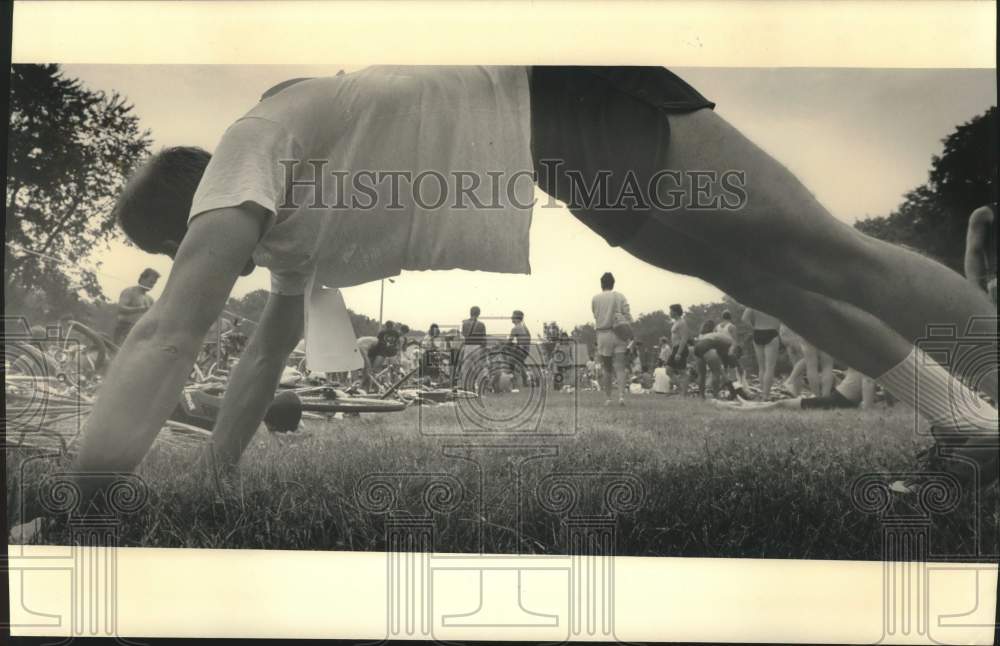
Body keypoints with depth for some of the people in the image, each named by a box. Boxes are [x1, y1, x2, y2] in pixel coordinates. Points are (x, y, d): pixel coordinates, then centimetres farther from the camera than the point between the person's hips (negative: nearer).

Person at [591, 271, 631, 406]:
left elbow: (596, 316, 1)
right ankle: (621, 395, -15)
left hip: (603, 335, 0)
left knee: (606, 368, 10)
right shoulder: (620, 296, 1)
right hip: (619, 334, 0)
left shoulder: (595, 299, 2)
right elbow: (628, 316, -3)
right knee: (620, 367, 0)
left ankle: (607, 398, 11)